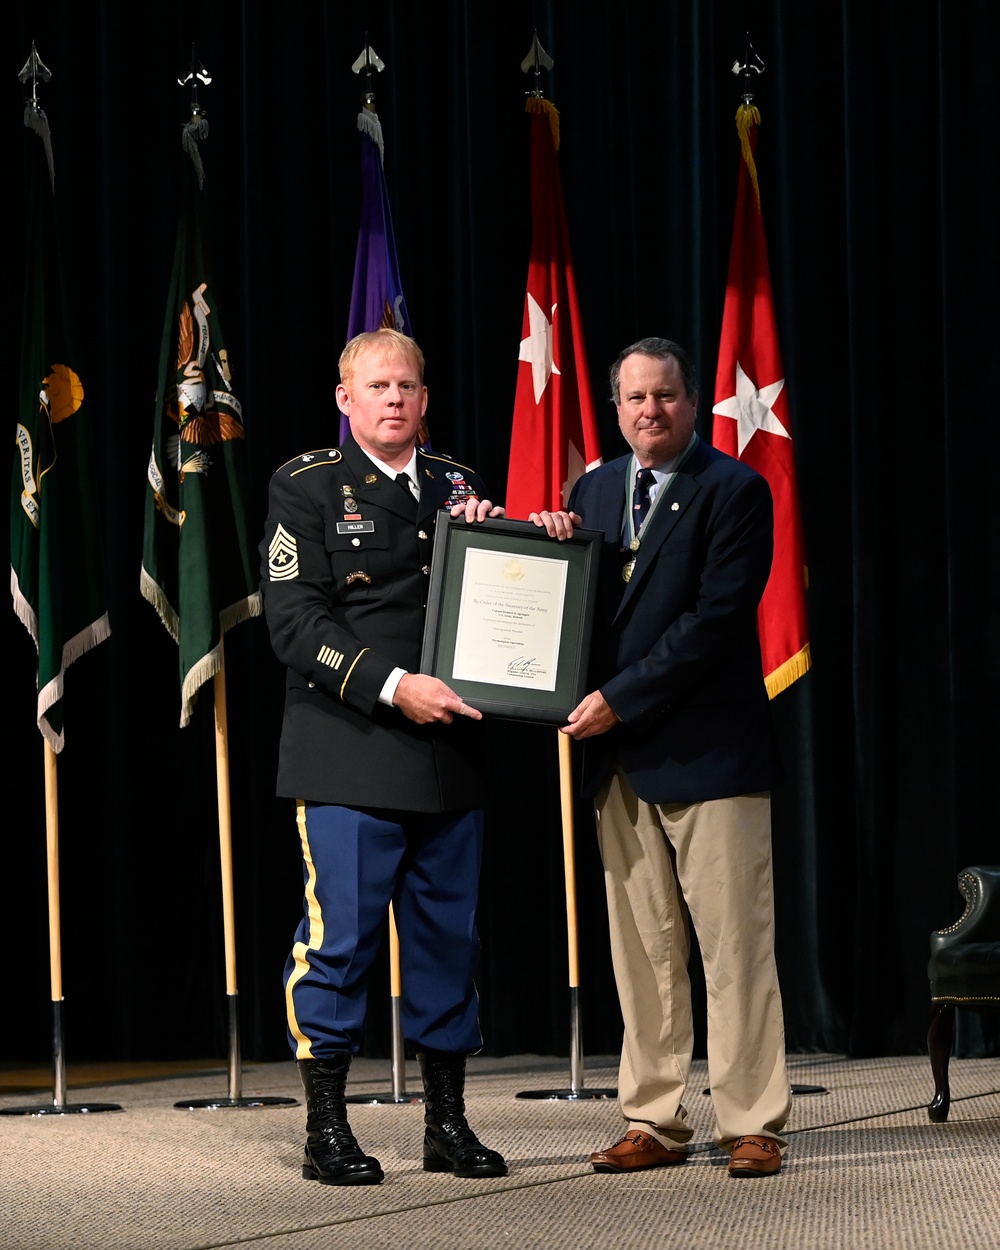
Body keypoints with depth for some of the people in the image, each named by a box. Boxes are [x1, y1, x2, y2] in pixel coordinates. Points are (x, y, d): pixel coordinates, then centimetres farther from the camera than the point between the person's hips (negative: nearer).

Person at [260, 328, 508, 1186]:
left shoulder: (459, 487, 17)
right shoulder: (307, 487, 2)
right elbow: (295, 622, -8)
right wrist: (391, 687, -17)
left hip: (450, 759, 5)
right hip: (349, 756, -5)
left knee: (450, 938, 7)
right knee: (340, 935, -5)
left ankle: (447, 1123, 16)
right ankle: (326, 1130, 3)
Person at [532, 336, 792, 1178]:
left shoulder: (735, 492, -5)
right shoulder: (595, 490, 15)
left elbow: (717, 619, -13)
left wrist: (619, 698, -16)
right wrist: (556, 546, -2)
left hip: (707, 753, -6)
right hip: (620, 756, 6)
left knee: (734, 944, -3)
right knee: (642, 950, 8)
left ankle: (753, 1127, 2)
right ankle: (655, 1123, 13)